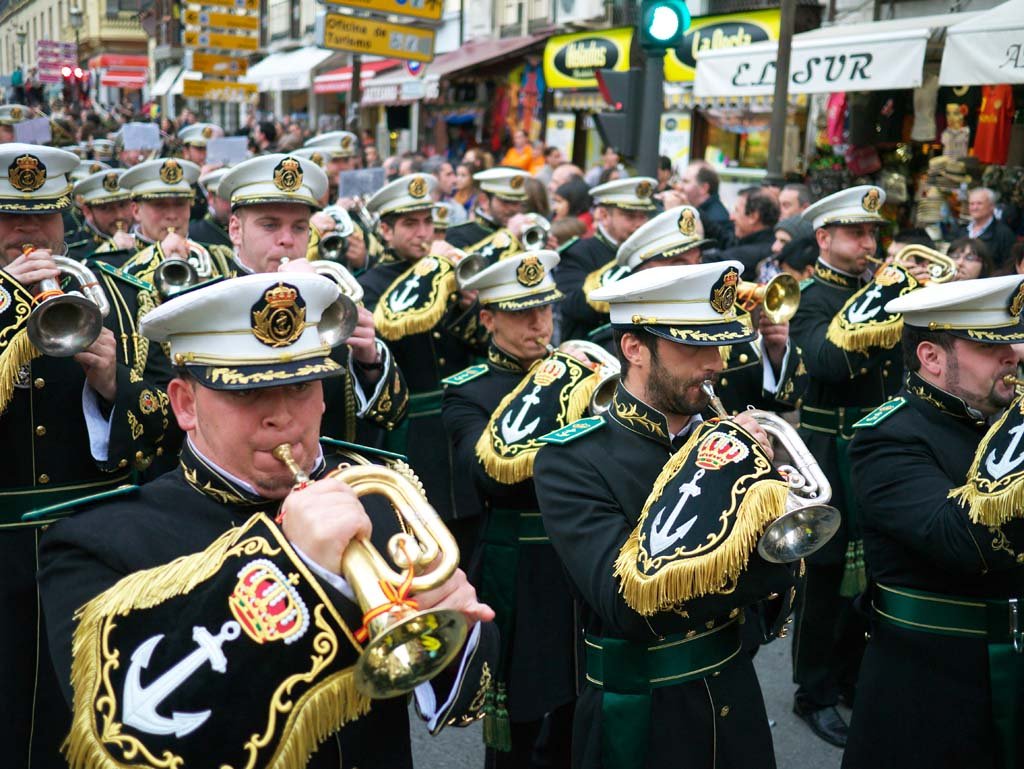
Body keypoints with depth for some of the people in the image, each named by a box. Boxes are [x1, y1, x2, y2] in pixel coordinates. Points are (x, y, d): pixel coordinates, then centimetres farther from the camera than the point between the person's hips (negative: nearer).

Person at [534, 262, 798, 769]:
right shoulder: (573, 462, -18)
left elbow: (778, 577, -3)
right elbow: (631, 603, -29)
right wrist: (723, 479, -24)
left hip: (735, 700, 5)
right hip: (639, 721, -5)